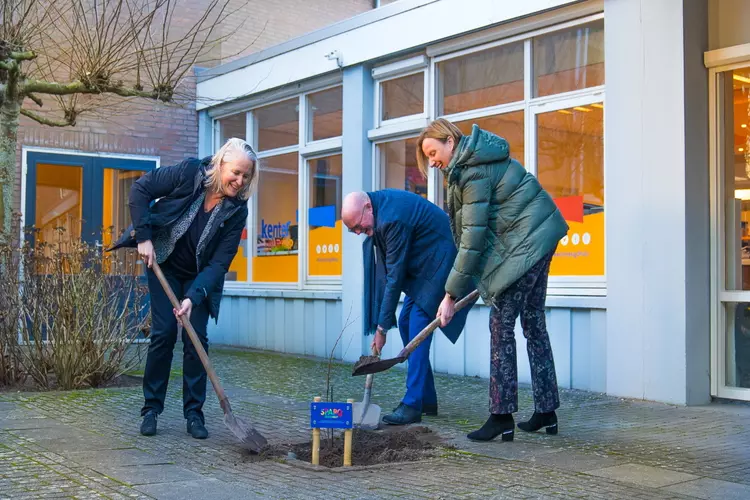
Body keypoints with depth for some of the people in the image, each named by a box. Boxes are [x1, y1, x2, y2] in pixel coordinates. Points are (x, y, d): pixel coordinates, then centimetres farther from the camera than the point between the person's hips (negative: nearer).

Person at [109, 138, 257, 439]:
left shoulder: (237, 210, -19)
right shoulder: (189, 174, -23)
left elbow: (220, 261, -20)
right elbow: (140, 189, -16)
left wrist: (194, 296, -31)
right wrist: (144, 236, -21)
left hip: (199, 276, 1)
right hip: (164, 264, -1)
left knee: (197, 338, -6)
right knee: (163, 333, -6)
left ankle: (194, 413, 5)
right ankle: (151, 409, 7)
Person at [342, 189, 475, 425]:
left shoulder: (392, 219, -29)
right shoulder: (381, 202, 0)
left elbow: (395, 277, -25)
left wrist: (381, 327, -19)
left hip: (439, 261, -11)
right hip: (423, 262, 11)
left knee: (417, 327, -16)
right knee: (405, 323, 9)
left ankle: (412, 405, -13)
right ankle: (427, 399, 15)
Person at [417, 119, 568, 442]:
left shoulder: (474, 171, -18)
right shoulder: (474, 159, 12)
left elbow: (473, 237, -20)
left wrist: (451, 294, -17)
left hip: (523, 243, -10)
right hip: (539, 236, 10)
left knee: (502, 325, -7)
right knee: (533, 322, 13)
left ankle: (502, 417, -5)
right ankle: (546, 412, 20)